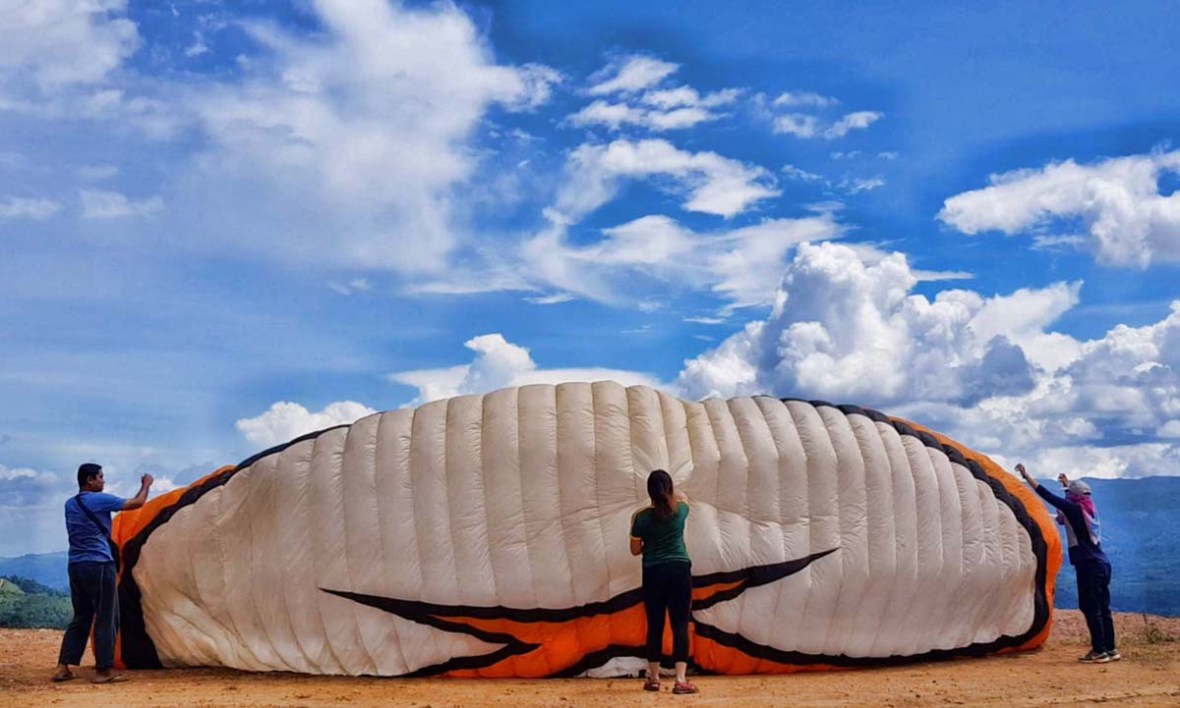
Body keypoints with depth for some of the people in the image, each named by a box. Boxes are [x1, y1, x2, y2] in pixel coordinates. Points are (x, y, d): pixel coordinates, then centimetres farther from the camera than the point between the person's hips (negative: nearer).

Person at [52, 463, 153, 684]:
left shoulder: (70, 504, 12)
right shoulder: (100, 500, -9)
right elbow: (137, 503, -4)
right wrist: (146, 485, 14)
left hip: (76, 565, 8)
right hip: (99, 565, -8)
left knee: (81, 616, 14)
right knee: (106, 617, -1)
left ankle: (63, 667, 11)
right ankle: (104, 670, 1)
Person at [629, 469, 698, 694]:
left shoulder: (641, 517, -6)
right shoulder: (680, 510, -2)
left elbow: (635, 550, 3)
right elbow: (682, 497, 25)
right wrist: (672, 495, 45)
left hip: (653, 573, 0)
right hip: (680, 570, 0)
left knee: (655, 626, 9)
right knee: (680, 624, -1)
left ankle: (653, 678, 19)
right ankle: (681, 679, -8)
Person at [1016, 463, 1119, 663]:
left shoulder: (1074, 509, -9)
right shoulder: (1089, 509, 12)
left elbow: (1048, 496, -9)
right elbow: (1079, 497, 36)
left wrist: (1027, 477, -4)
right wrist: (1068, 484, 52)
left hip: (1089, 565, -8)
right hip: (1102, 564, 8)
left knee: (1091, 608, -5)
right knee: (1102, 608, 12)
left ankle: (1099, 651, -5)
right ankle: (1110, 649, 16)